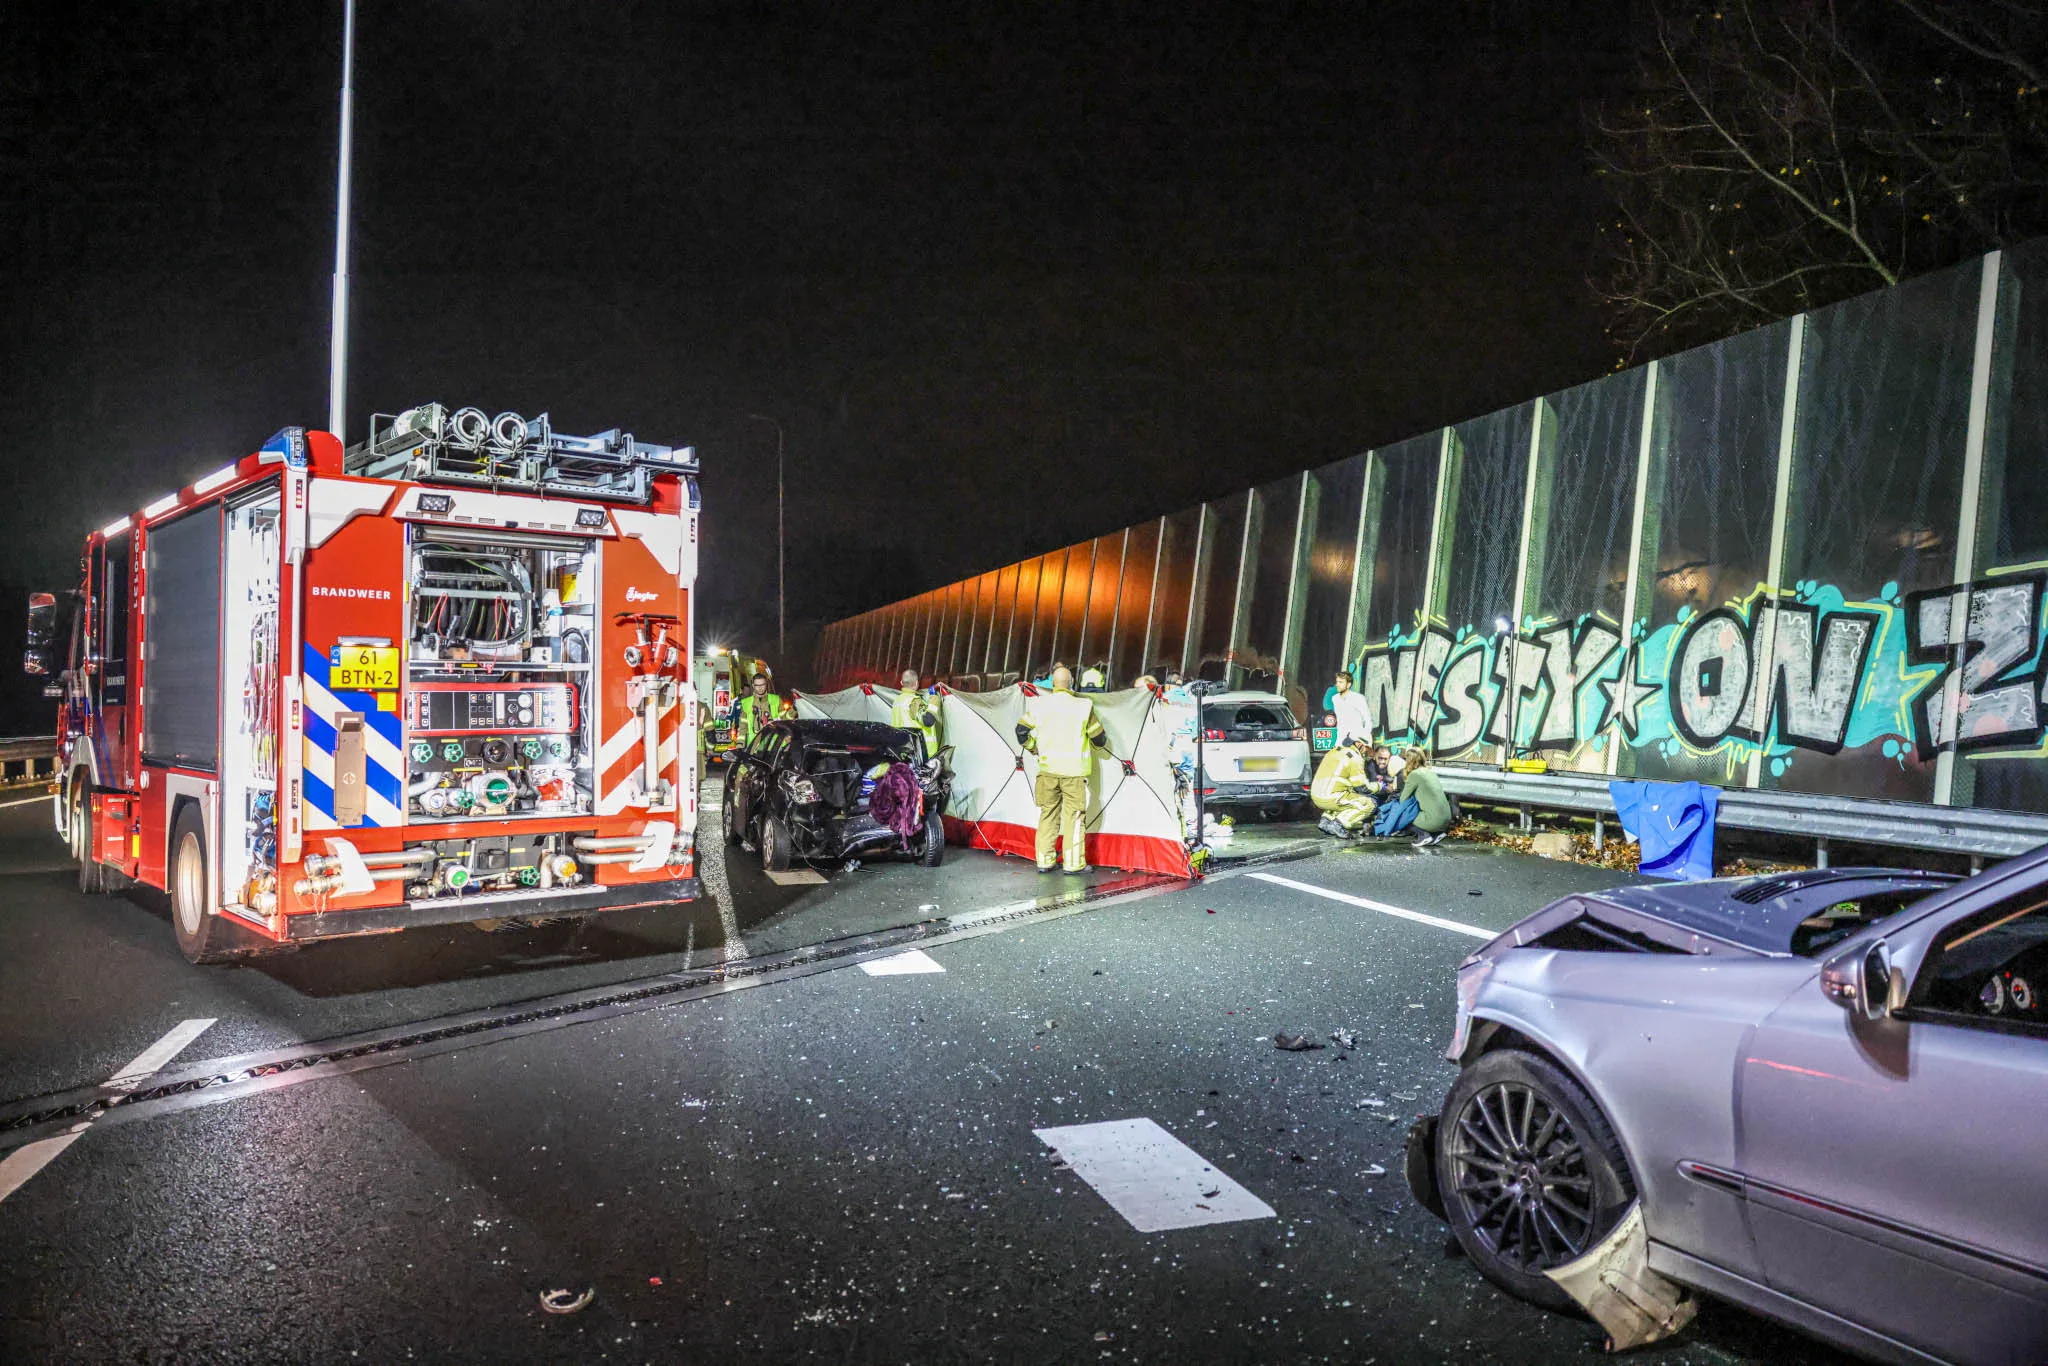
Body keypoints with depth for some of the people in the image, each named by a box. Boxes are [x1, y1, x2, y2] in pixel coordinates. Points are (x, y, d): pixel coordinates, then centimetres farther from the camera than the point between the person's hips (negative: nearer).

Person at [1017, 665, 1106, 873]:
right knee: (1074, 816, 5)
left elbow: (1021, 730, 4)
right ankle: (1074, 864, 8)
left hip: (1048, 769, 3)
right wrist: (1095, 744, 25)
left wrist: (1033, 749, 21)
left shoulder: (1040, 703, 1)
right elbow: (1099, 739, 1)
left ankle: (1044, 862, 16)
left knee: (1048, 814, 12)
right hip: (1074, 770, -3)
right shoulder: (1084, 706, -5)